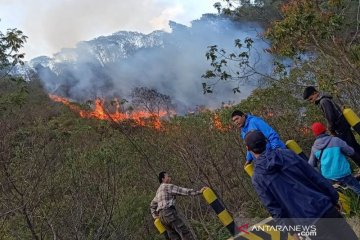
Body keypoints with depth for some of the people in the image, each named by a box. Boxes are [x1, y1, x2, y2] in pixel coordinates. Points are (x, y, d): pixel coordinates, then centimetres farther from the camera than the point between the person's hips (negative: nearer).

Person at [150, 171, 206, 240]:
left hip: (162, 215, 9)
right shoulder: (168, 186, -1)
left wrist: (155, 215, 25)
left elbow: (152, 204, 36)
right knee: (185, 232, -14)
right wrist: (198, 192, -7)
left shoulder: (159, 191, 27)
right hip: (169, 212, -9)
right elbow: (183, 191, -8)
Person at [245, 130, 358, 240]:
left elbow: (274, 209, -6)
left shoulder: (257, 178, -5)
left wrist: (291, 230, 2)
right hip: (323, 207, 2)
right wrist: (334, 197, 10)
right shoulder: (287, 154, -1)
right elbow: (316, 177, 1)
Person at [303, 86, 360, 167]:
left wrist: (331, 129, -8)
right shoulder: (326, 99, 14)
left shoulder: (323, 101, -17)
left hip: (341, 128, -10)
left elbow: (330, 118, -23)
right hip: (344, 125, 10)